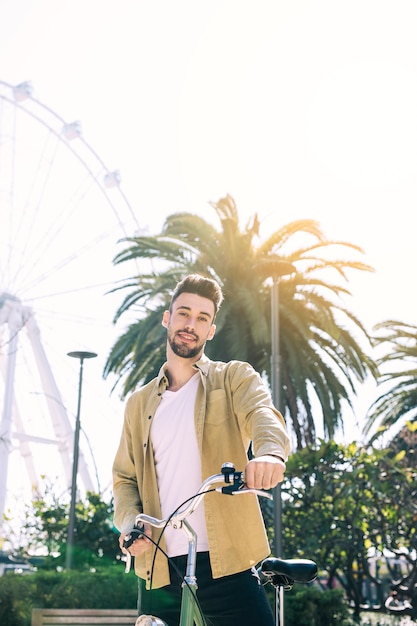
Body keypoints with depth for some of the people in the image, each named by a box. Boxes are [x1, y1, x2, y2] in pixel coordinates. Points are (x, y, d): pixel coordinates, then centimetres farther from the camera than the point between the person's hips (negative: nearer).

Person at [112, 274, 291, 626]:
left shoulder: (234, 378, 6)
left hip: (226, 562, -3)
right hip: (159, 569, 3)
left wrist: (269, 452, -39)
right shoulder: (139, 403, 18)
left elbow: (262, 414, -15)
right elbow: (124, 476, 16)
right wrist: (129, 521, -6)